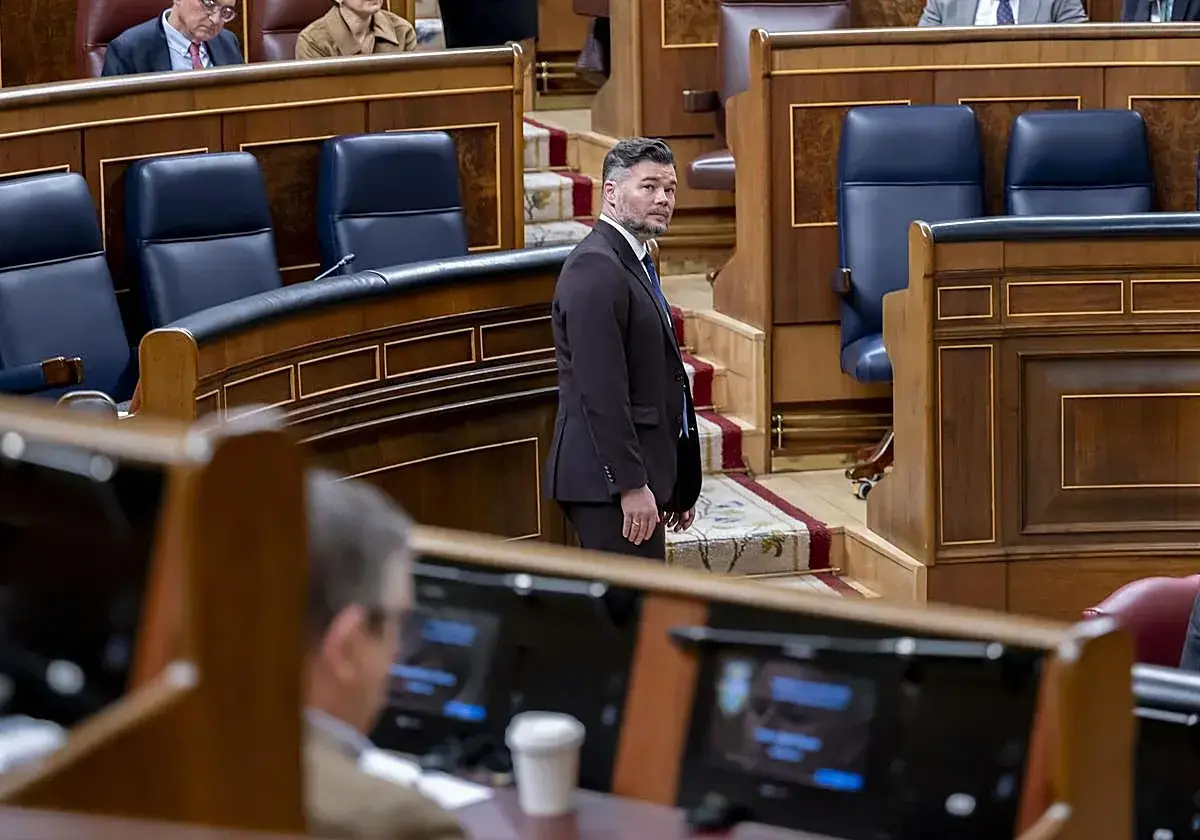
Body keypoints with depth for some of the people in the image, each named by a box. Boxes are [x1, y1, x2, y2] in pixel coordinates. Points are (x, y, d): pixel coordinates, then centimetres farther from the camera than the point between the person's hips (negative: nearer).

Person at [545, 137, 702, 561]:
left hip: (637, 476, 10)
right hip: (608, 480, -10)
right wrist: (631, 485, -23)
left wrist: (677, 488, 22)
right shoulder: (595, 267, -13)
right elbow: (600, 390, -21)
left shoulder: (633, 263, 20)